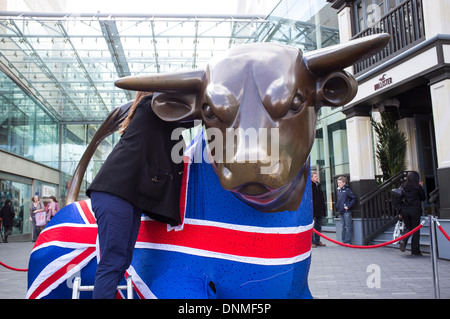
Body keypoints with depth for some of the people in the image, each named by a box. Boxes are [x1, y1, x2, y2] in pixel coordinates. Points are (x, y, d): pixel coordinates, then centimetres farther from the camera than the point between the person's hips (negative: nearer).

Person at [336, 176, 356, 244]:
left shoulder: (347, 190, -9)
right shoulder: (338, 190, 13)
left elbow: (354, 198, -11)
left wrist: (348, 206, -14)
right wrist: (337, 207, 13)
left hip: (346, 211, -7)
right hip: (340, 212, 7)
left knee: (348, 227, -2)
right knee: (343, 227, 13)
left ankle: (348, 241, -1)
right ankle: (344, 241, 18)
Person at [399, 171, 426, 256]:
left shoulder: (403, 187, 4)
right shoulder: (417, 187, -6)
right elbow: (423, 198, 5)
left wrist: (400, 212, 10)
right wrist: (421, 187, 10)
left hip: (404, 210, 3)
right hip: (415, 210, -3)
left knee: (408, 227, 19)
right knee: (416, 230, 6)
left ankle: (403, 240, -9)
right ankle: (415, 251, 10)